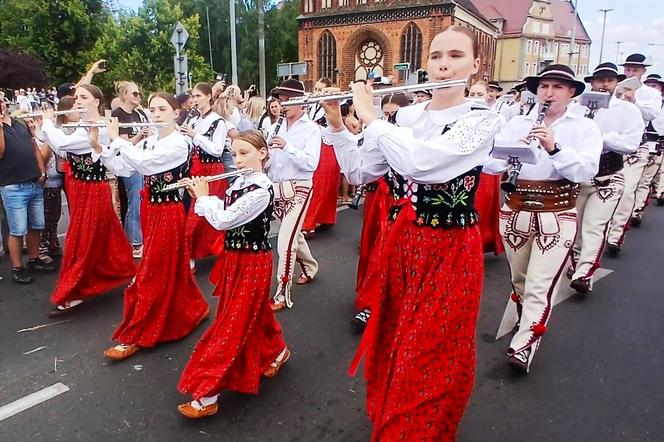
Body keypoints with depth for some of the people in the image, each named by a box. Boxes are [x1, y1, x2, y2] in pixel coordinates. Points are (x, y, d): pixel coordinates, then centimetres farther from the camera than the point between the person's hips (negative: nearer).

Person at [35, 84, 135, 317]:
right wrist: (41, 128, 2)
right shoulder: (83, 128, 11)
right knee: (103, 238, 18)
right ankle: (124, 272, 33)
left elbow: (61, 144, -28)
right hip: (83, 190, 9)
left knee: (82, 242, -2)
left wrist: (47, 122, -11)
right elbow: (61, 150, 11)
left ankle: (73, 295, 8)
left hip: (92, 192, -9)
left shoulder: (99, 128, -20)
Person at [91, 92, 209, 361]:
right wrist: (97, 146, -7)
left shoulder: (179, 144, -15)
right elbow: (121, 168, 5)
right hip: (150, 209, 8)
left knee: (153, 270, -3)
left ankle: (135, 336, 5)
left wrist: (116, 138, -18)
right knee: (172, 265, 18)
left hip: (168, 212, -8)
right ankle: (194, 308, 36)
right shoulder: (148, 142, 9)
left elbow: (144, 163, -28)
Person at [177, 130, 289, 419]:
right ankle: (276, 351, 47)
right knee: (253, 313, 23)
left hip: (251, 264, -9)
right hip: (235, 259, 9)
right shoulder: (239, 182, 4)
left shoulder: (261, 190, -23)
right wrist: (200, 195, -2)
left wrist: (203, 196, -11)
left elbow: (223, 221, -25)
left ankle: (207, 395, 4)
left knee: (231, 324, -3)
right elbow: (222, 214, 11)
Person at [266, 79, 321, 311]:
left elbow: (311, 163, -18)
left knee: (285, 239, -12)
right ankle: (310, 268, 45)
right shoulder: (276, 127, 10)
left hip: (299, 188, -6)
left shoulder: (311, 129, -6)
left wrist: (287, 147, -26)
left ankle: (282, 295, -3)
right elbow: (266, 160, 7)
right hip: (277, 188, 6)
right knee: (294, 233, 21)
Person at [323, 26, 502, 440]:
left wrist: (369, 116, -18)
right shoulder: (405, 117, 4)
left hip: (448, 254, -5)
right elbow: (359, 172, 6)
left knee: (431, 363, 7)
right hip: (398, 245, 5)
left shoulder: (483, 121, -13)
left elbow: (418, 162, -29)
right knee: (392, 347, 21)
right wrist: (337, 123, -5)